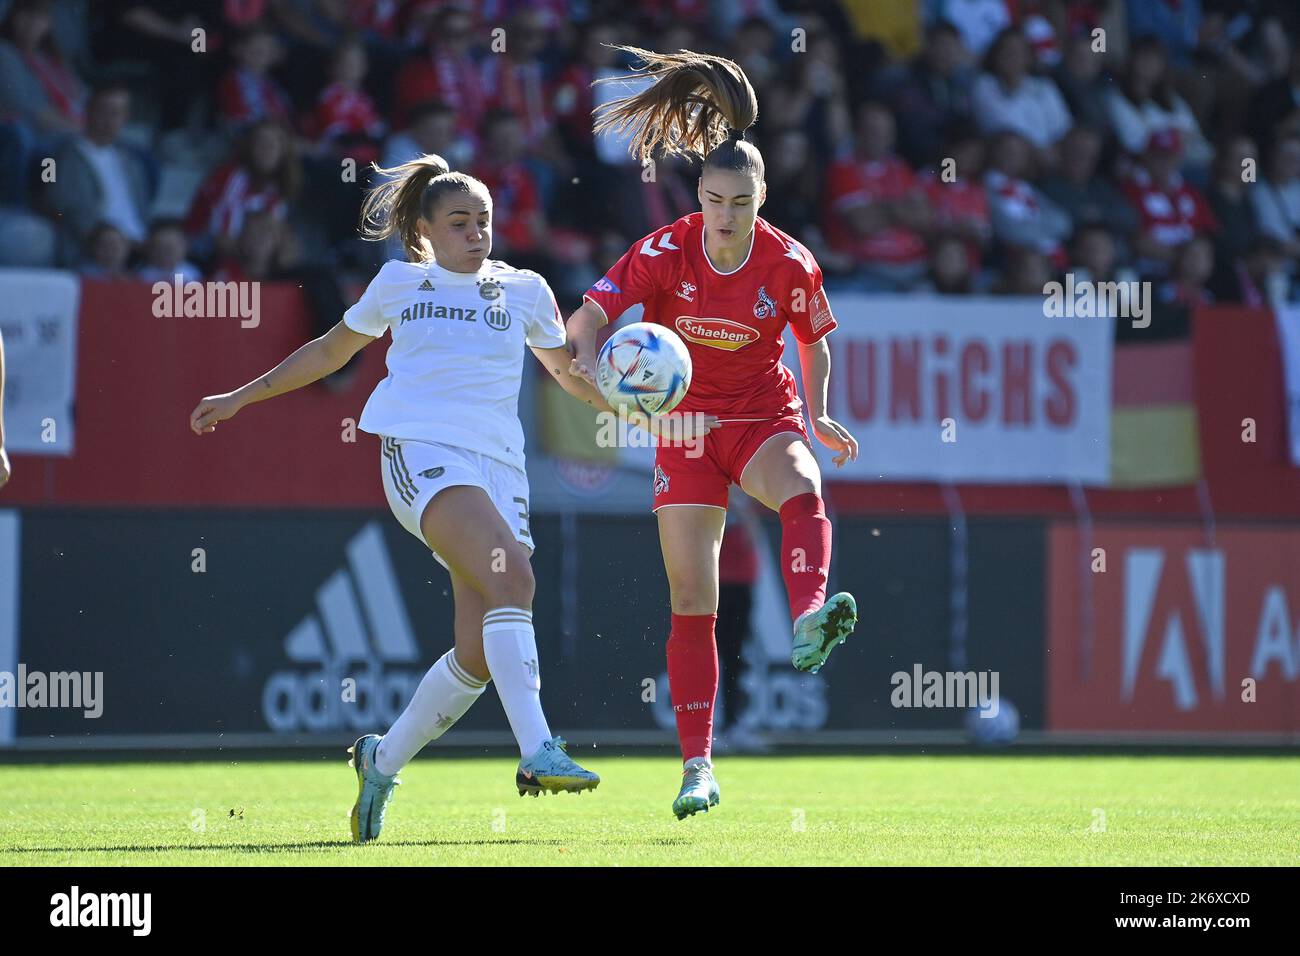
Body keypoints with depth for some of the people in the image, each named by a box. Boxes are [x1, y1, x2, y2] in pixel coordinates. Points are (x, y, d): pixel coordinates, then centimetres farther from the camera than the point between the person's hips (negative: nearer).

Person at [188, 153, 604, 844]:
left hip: (498, 468, 4)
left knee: (479, 655, -6)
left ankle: (382, 761, 17)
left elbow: (570, 374, 25)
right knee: (511, 574, -30)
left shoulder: (523, 290, 16)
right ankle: (537, 752, -40)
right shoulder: (400, 283, 14)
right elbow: (331, 350, 27)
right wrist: (241, 398, 29)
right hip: (421, 451, -4)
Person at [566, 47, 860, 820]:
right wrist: (590, 358, -37)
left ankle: (810, 623, -62)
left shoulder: (789, 263, -11)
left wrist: (817, 417, -3)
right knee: (692, 602, -4)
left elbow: (814, 343, 7)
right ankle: (698, 768, 2)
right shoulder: (667, 251, -12)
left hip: (765, 418, 0)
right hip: (687, 427, 0)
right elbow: (587, 317, -16)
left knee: (803, 490, -38)